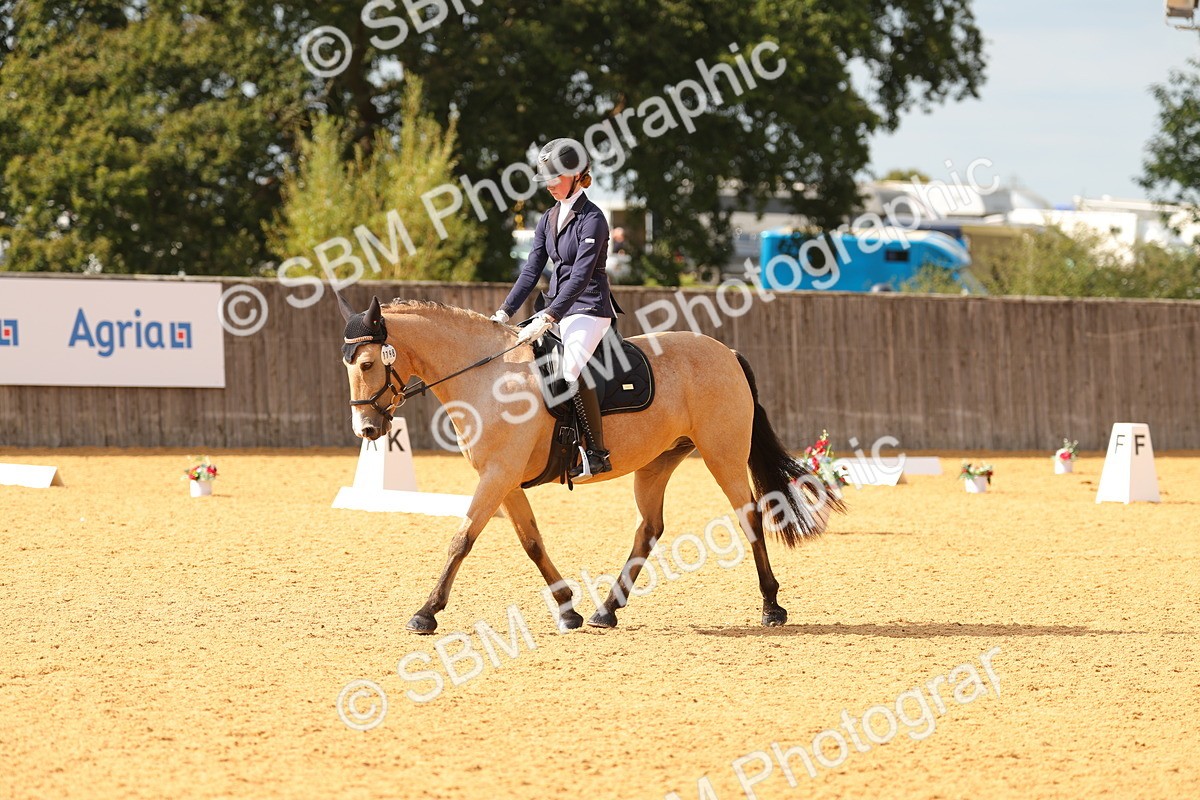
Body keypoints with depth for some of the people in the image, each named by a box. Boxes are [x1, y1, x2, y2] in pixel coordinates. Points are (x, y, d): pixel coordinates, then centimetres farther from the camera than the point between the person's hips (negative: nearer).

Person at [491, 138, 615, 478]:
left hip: (588, 308, -9)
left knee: (570, 366, -31)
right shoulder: (549, 220, 12)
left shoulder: (591, 219, -13)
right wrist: (505, 312, 0)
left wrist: (547, 319, -27)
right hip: (556, 310, 9)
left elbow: (581, 276, -20)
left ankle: (597, 453, -28)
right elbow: (531, 271, 11)